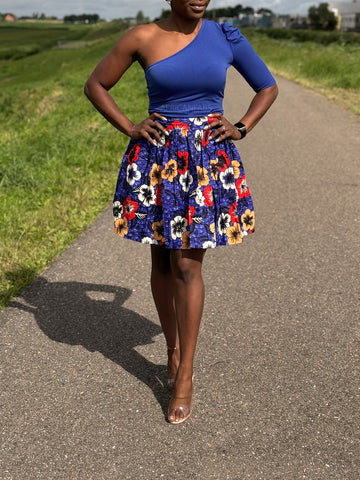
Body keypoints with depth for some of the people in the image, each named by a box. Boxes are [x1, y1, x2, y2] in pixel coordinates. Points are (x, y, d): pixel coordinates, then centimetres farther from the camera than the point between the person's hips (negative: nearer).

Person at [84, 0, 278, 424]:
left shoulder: (226, 37, 1)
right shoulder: (143, 38, -1)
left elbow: (267, 87, 14)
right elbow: (95, 85, 9)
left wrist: (241, 129, 1)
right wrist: (129, 128, -1)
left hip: (209, 160, -1)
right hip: (157, 157, 1)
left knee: (187, 265, -4)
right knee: (162, 261, 9)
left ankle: (184, 376, 6)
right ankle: (173, 349, 30)